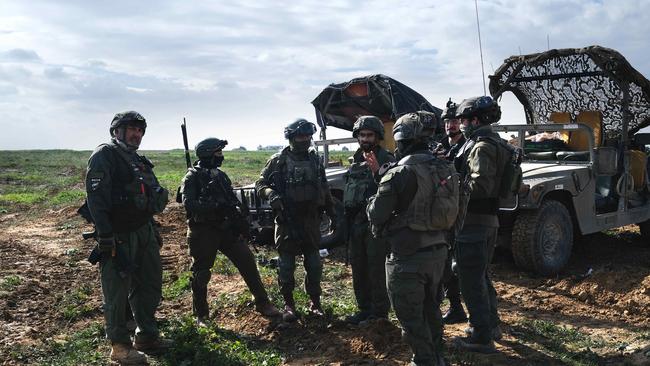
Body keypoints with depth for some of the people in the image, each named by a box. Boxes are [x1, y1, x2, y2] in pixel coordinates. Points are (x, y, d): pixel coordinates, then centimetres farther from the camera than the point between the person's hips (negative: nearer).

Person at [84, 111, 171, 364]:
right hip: (119, 237, -9)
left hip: (144, 233, 9)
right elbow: (96, 197, -19)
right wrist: (106, 238, -25)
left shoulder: (138, 161, 18)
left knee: (150, 286, 15)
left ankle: (147, 336, 29)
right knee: (117, 292, 2)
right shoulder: (105, 156, -10)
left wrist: (152, 230, 21)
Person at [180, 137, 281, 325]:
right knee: (201, 274, 5)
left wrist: (239, 218, 1)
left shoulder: (220, 175, 13)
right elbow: (188, 204, -21)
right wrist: (216, 206, -30)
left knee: (247, 262, 2)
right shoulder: (193, 177, -9)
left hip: (226, 228, 6)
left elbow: (231, 199, 18)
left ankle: (262, 304, 12)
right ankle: (201, 315, 21)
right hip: (203, 232, -6)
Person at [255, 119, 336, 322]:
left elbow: (324, 189, 16)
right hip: (287, 222, -3)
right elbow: (260, 184, -1)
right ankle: (288, 304, 18)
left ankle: (314, 302, 24)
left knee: (314, 264, 10)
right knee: (286, 265, 4)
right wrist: (271, 194, -23)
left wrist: (332, 214, 14)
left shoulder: (315, 160, 9)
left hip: (311, 221, 4)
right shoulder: (279, 160, -4)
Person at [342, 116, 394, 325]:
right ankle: (364, 308, 25)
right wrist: (347, 218, 21)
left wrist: (377, 171, -35)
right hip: (356, 222, 8)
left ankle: (380, 311, 9)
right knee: (358, 268, 13)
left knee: (377, 269, -2)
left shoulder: (386, 159, -8)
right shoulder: (356, 160, 15)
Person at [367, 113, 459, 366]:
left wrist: (372, 201, 7)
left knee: (411, 316, 5)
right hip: (438, 250, 8)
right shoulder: (445, 169, 5)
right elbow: (451, 212, 13)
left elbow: (377, 214, -15)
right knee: (430, 306, 24)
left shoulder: (401, 172, -18)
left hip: (409, 256, -8)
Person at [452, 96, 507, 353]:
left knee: (471, 280, -2)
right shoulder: (492, 143, 16)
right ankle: (491, 325, 34)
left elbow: (480, 184, -27)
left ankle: (481, 337, 6)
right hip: (488, 220, 10)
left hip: (473, 223, -10)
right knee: (481, 275, 22)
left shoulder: (481, 146, -16)